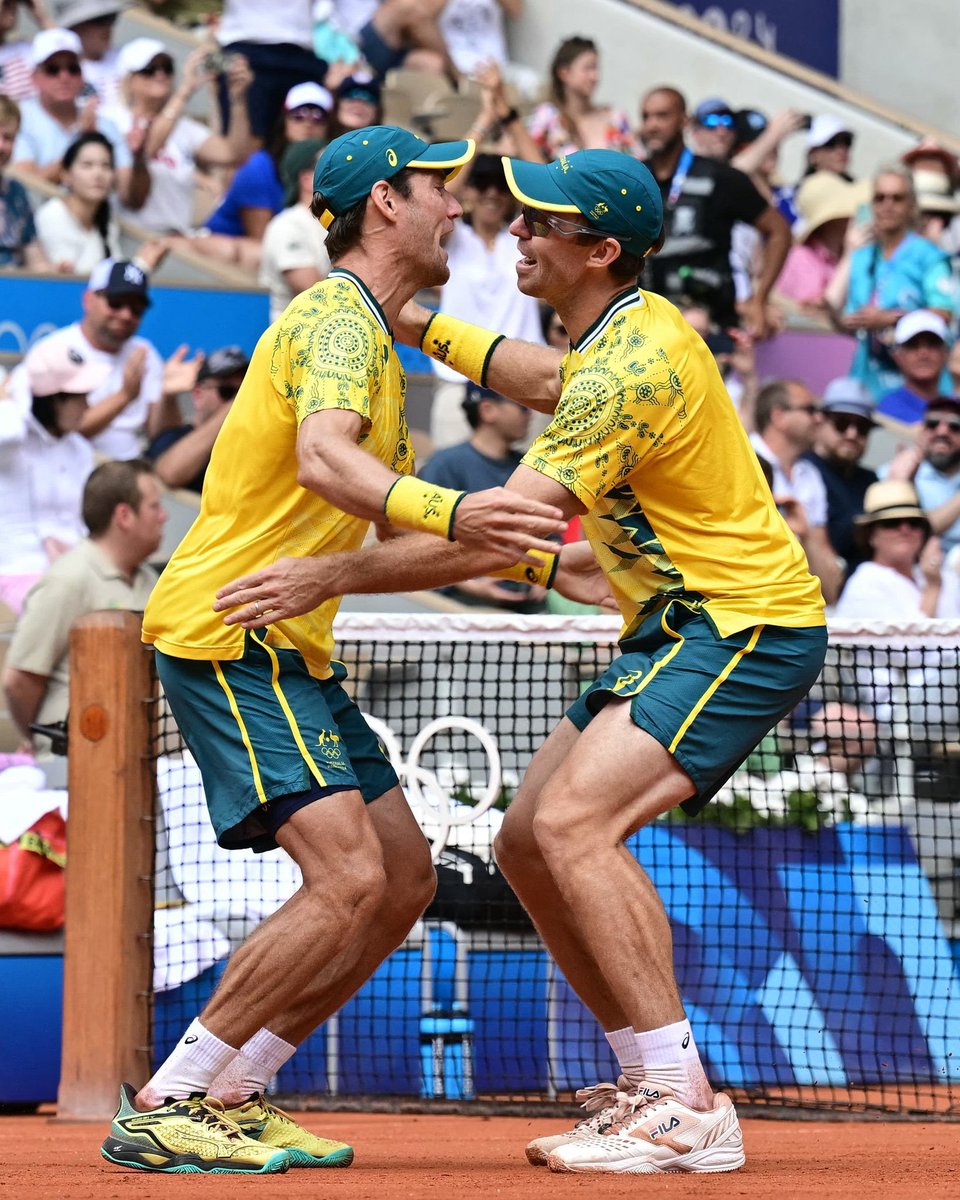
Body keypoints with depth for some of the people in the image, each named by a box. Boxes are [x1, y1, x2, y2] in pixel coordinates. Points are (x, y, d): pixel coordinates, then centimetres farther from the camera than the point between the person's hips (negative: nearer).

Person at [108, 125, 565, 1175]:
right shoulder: (338, 316, -13)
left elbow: (397, 522, 28)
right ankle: (162, 1109, -15)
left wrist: (537, 561, 21)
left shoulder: (372, 334, 20)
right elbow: (323, 463, -34)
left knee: (403, 876, 9)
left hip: (289, 647, 11)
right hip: (226, 635, -11)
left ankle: (231, 1094, 12)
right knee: (346, 881, -20)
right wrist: (448, 512, -51)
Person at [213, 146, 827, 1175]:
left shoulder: (633, 365, -23)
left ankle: (686, 1111, -24)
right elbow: (544, 376, 35)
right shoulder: (619, 333, 8)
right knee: (527, 845, 7)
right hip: (678, 627, 10)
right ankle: (656, 1089, 13)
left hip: (746, 627, -10)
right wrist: (422, 328, 29)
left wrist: (333, 575, -25)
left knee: (574, 823, -25)